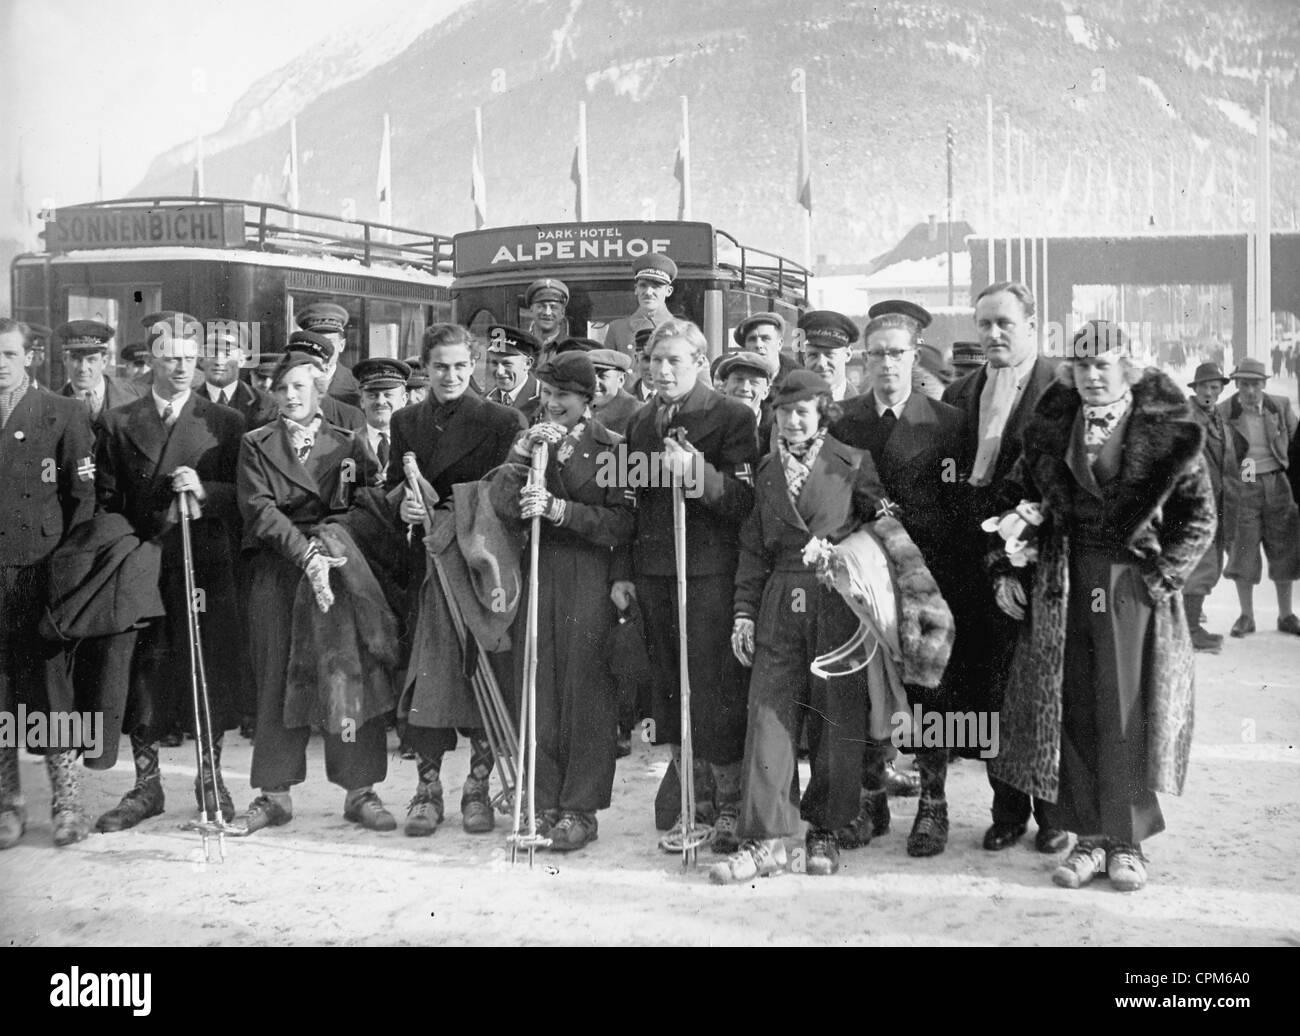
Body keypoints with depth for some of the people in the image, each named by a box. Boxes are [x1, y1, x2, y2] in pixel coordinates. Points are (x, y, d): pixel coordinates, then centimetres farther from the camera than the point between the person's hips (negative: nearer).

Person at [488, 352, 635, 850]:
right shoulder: (530, 440, 12)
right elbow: (504, 506, -2)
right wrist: (522, 455, -13)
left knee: (586, 694, -2)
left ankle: (580, 809, 6)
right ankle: (543, 804, 14)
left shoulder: (612, 448, 1)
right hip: (537, 578, 4)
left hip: (590, 582, -4)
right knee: (537, 692, 5)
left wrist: (559, 509, -17)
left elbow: (621, 525, -9)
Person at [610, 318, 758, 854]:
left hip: (711, 573, -5)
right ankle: (692, 803, 18)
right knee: (671, 690, 8)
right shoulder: (641, 422, 15)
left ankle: (730, 805, 6)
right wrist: (622, 572, 13)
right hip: (653, 573, 5)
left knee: (716, 689, -5)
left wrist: (698, 472, -25)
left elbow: (744, 502, -10)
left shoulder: (732, 417, -3)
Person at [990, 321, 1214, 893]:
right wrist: (1005, 569, 6)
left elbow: (1199, 515, -2)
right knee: (1072, 713, 5)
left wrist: (1162, 576, -9)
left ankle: (1128, 841, 14)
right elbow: (1013, 496, 14)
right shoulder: (1050, 429, 7)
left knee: (1128, 715, 1)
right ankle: (1089, 837, 16)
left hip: (1135, 589, -3)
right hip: (1061, 589, 3)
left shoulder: (1165, 431, -2)